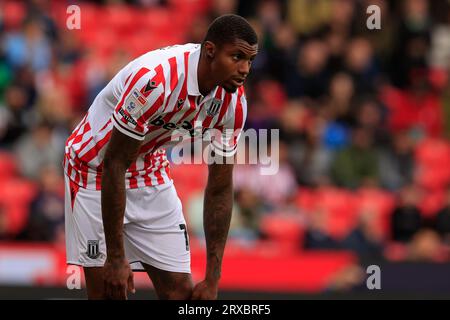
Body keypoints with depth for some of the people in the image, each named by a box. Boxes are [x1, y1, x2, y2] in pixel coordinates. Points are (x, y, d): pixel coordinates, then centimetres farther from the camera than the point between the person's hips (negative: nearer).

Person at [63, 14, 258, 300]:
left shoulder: (234, 100, -14)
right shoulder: (155, 79, -34)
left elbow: (220, 188, -4)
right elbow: (114, 164, -27)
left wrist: (213, 280, -7)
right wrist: (116, 257, -25)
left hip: (154, 175, 6)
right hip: (97, 172, -6)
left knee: (182, 291, 0)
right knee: (108, 291, -9)